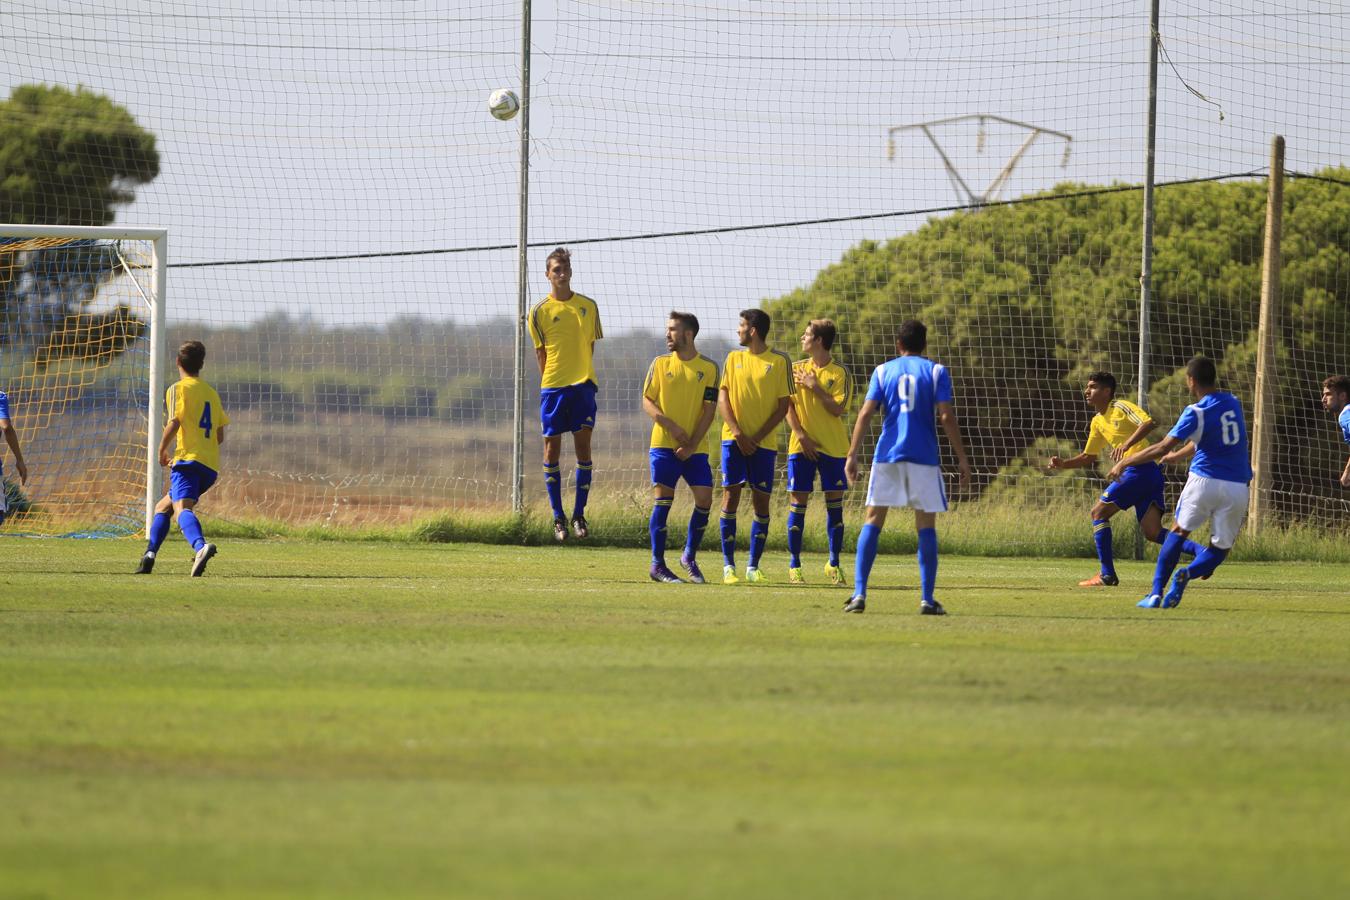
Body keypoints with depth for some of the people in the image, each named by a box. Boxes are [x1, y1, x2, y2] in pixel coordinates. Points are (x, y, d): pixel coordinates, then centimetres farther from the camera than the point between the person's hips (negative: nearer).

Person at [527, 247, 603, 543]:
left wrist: (583, 377, 5)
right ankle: (558, 517, 6)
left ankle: (579, 515, 6)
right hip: (552, 386, -1)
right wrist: (548, 382, 0)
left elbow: (590, 345, 12)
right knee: (552, 449, 0)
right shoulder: (539, 311, 2)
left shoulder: (588, 306, 7)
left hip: (582, 385, 1)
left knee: (583, 447, -1)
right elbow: (541, 352, 6)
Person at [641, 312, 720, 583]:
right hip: (664, 445, 0)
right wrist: (670, 425, -15)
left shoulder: (708, 368, 3)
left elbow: (709, 410, -1)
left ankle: (689, 557, 14)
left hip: (695, 449, 0)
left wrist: (692, 445, -10)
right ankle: (657, 564, 0)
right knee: (663, 500, -5)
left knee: (704, 500, -6)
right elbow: (646, 401, 2)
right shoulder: (660, 364, 6)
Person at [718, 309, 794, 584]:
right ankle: (728, 566, -2)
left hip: (764, 442, -1)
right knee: (731, 496, -5)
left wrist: (757, 437, -9)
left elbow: (783, 406, -1)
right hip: (734, 438, 1)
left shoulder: (780, 361, 1)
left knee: (761, 502, 0)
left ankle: (753, 567, 7)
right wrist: (738, 433, -10)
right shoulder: (734, 358, 9)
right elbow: (723, 398, 4)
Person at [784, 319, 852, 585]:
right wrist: (801, 435, -9)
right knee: (798, 503, -1)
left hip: (833, 447, -1)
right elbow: (788, 406, 1)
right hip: (801, 445, 1)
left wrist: (815, 387, -12)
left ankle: (834, 564, 12)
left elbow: (837, 409, -10)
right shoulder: (796, 369, 6)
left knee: (834, 503, 1)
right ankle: (794, 566, 4)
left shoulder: (839, 374, -1)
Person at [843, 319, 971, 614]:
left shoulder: (883, 371, 9)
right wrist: (962, 458, -1)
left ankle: (859, 593, -5)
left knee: (873, 521, 6)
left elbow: (866, 414, 0)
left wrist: (852, 455, 1)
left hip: (887, 454, 1)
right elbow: (946, 417, -5)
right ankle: (927, 599, -3)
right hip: (924, 457, -1)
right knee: (926, 526, 4)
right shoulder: (936, 372, 4)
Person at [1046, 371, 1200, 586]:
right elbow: (1088, 457, 29)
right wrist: (1062, 464, 15)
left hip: (1142, 469, -9)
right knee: (1152, 532, -2)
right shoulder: (1098, 422, 22)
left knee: (1099, 512, -3)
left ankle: (1107, 575, -2)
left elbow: (1149, 423, -19)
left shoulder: (1120, 407, -4)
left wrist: (1126, 445, -29)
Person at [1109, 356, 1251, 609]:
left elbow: (1163, 448, -11)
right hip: (1236, 488, 3)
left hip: (1204, 481, -3)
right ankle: (1188, 574, -18)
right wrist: (1179, 455, 40)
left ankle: (1156, 593, 4)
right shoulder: (1234, 404, 10)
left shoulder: (1196, 413, -8)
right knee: (1220, 547, 12)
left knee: (1179, 532, 16)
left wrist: (1125, 462, -1)